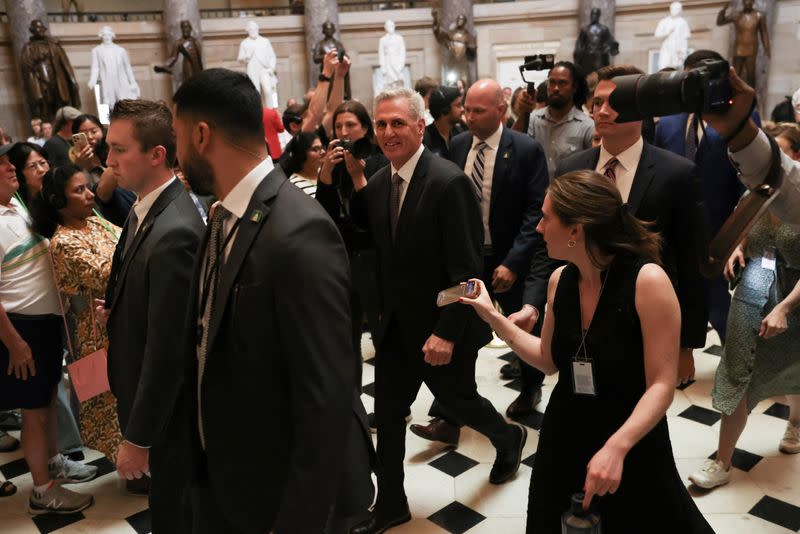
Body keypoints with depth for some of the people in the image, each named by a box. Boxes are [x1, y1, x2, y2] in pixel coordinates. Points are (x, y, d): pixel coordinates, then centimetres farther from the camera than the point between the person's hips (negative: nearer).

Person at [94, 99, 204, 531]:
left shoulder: (174, 233, -29)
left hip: (168, 407, -9)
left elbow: (168, 346, -27)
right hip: (145, 389, 9)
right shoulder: (145, 208, 2)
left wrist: (138, 438, -19)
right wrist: (113, 305, -6)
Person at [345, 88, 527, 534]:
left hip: (440, 328, -6)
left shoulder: (449, 182, -21)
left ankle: (510, 438, 48)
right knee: (388, 414, 12)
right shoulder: (379, 182, 2)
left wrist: (447, 333, -21)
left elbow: (467, 268, -21)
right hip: (395, 325, 6)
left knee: (458, 400, 16)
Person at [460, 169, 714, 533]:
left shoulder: (647, 281, -21)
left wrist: (616, 446, -33)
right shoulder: (560, 280, -4)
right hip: (563, 438, 6)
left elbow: (661, 385, -21)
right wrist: (491, 316, 2)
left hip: (633, 443, -5)